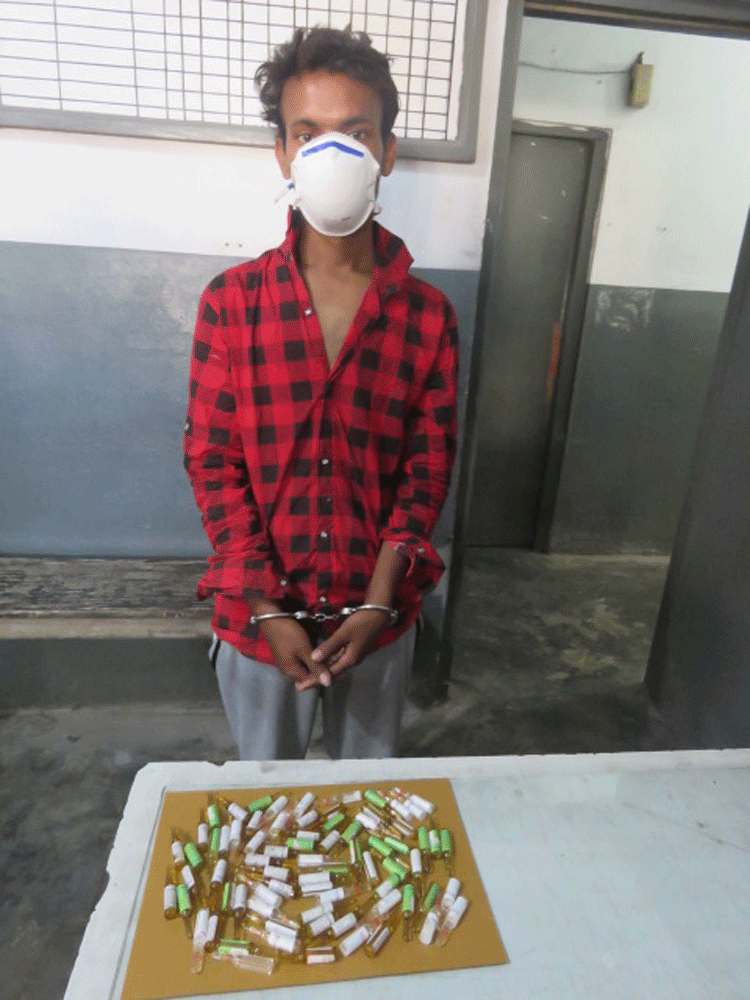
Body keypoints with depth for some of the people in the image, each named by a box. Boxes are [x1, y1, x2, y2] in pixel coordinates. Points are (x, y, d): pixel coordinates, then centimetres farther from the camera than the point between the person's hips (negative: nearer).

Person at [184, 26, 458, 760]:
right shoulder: (230, 302, -9)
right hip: (258, 617, 0)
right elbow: (212, 461, -8)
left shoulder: (427, 314, -6)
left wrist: (379, 602, -12)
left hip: (379, 617, 1)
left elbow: (429, 466, -5)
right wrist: (265, 611, -13)